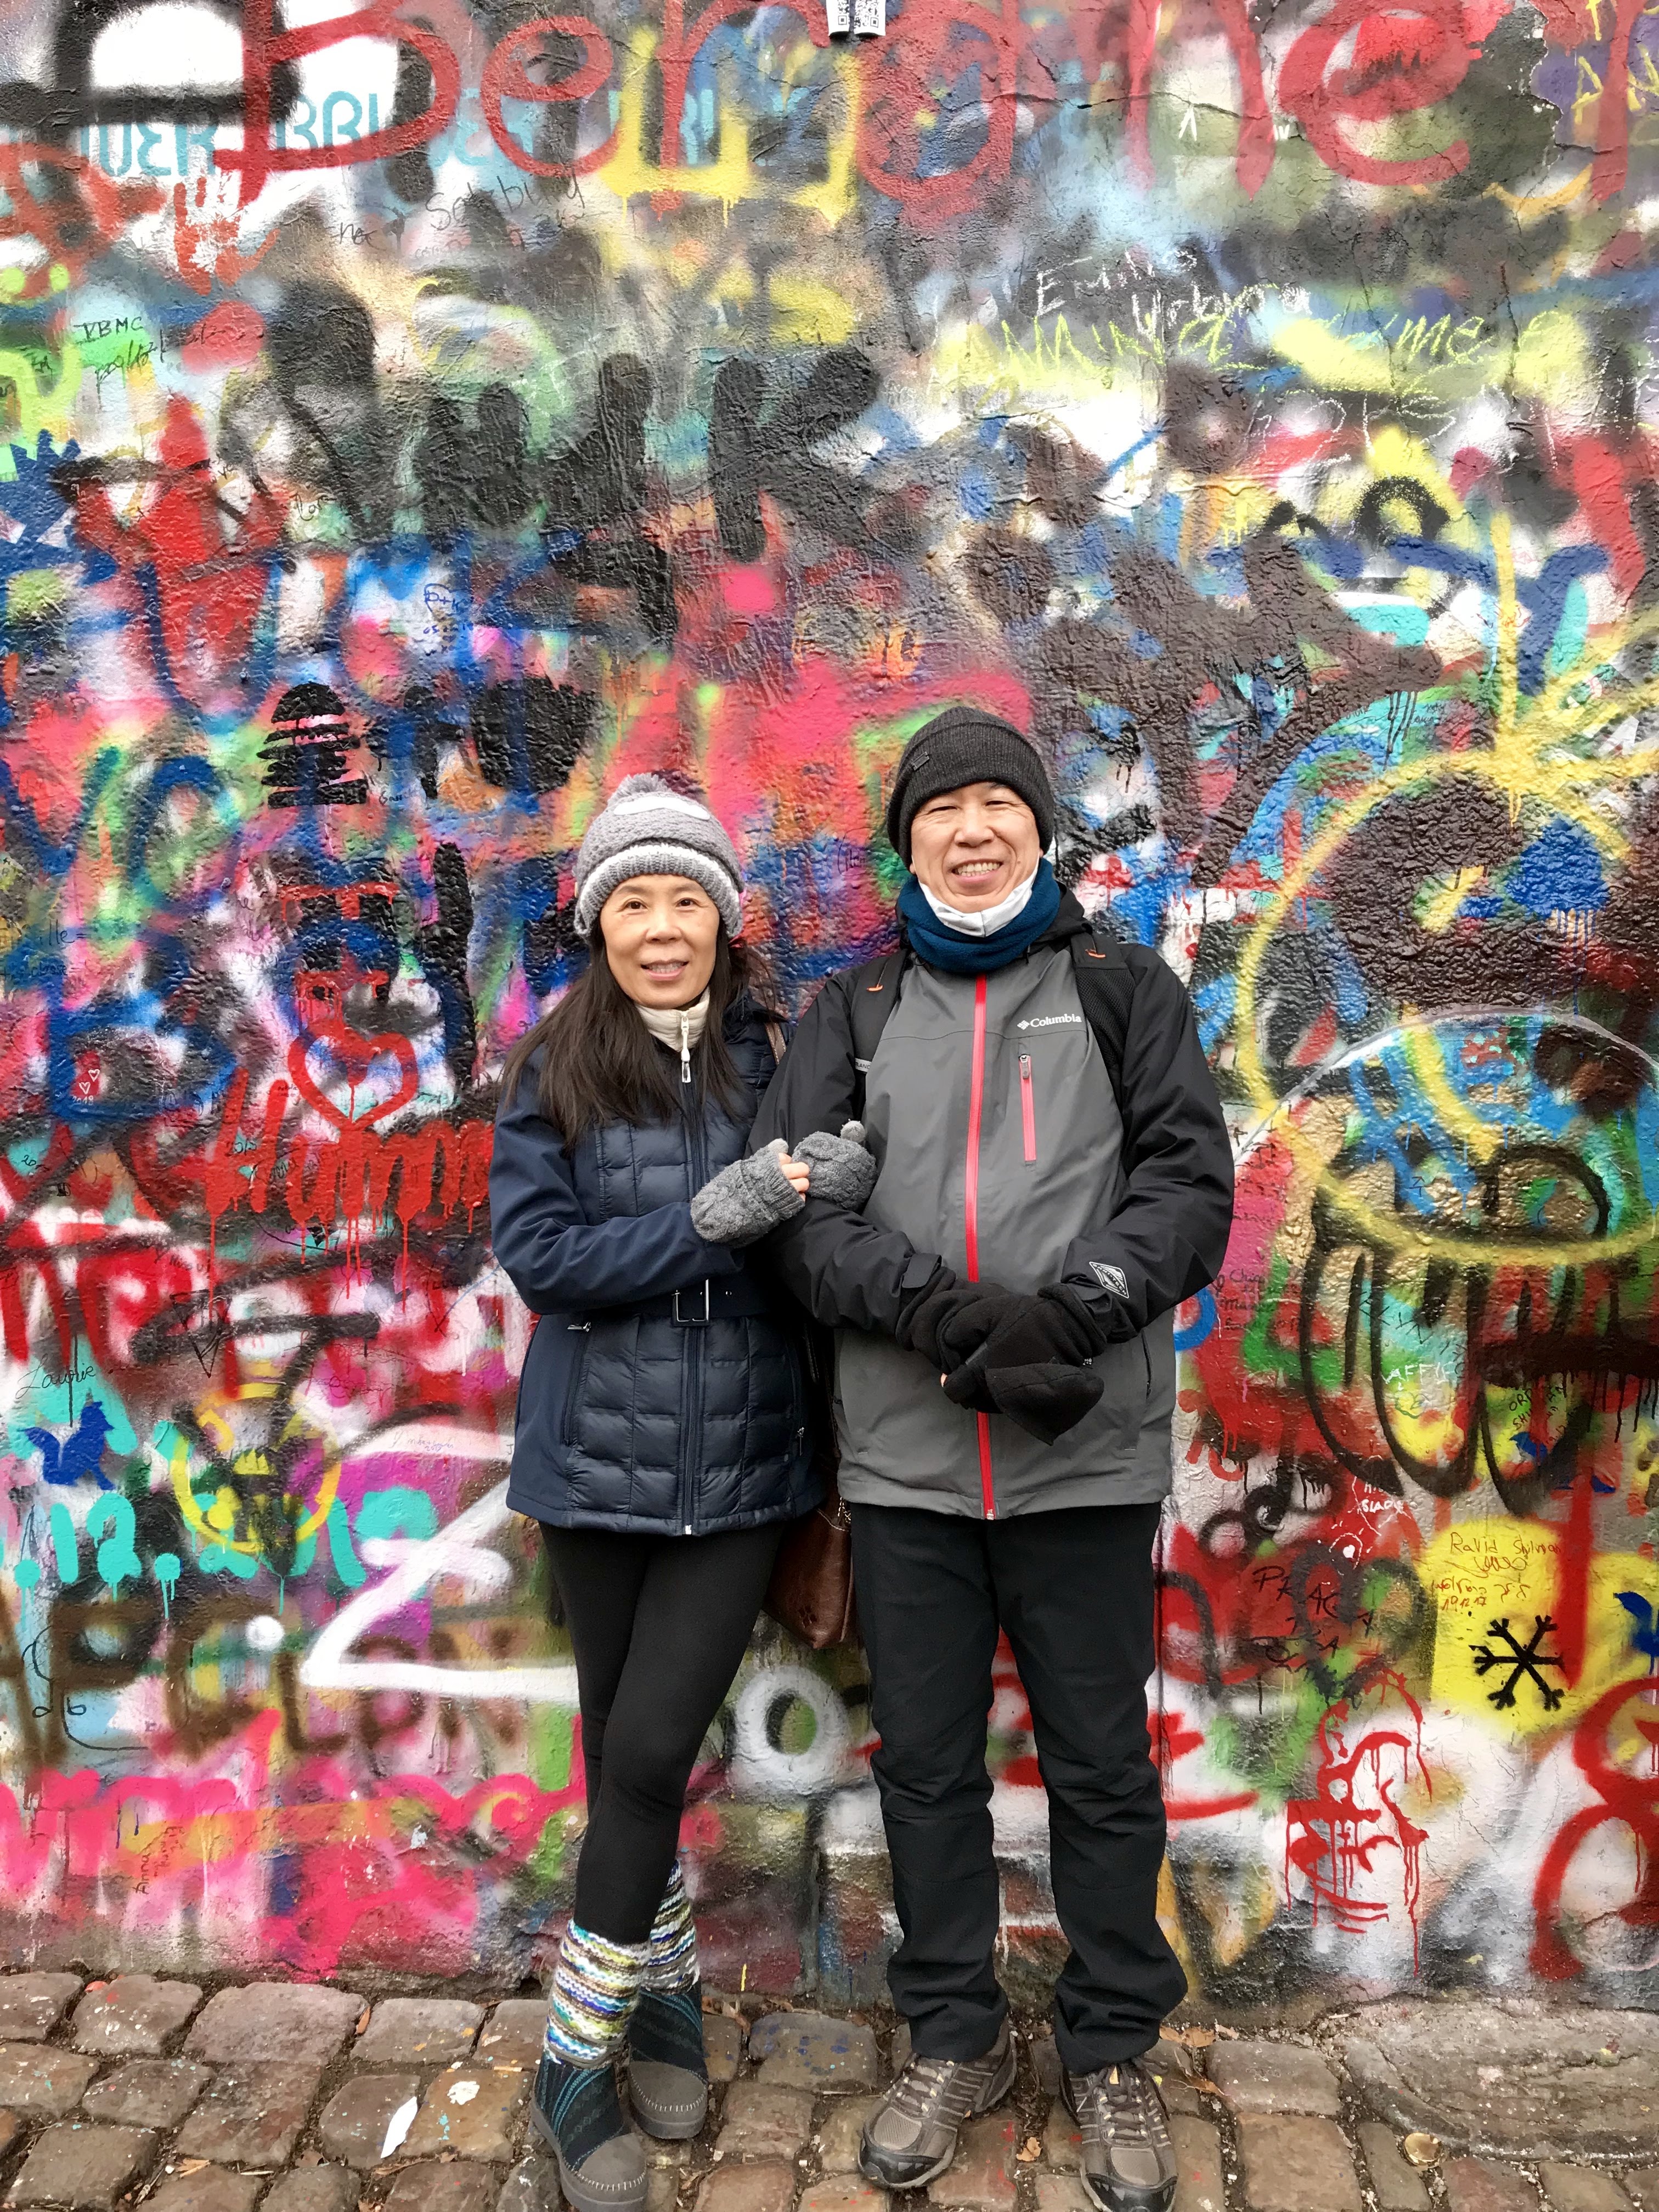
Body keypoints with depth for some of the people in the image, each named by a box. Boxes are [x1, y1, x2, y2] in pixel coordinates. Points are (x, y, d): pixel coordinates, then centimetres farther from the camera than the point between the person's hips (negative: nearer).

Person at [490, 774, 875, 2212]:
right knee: (622, 1755, 14)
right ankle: (668, 1994, 38)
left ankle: (577, 2062, 20)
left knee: (649, 1753, -3)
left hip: (739, 1463, -1)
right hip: (598, 1459, 1)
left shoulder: (779, 1056, -3)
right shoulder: (553, 1073, -2)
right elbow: (538, 1254, -12)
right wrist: (709, 1220, -21)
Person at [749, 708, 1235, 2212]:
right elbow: (797, 1209, -2)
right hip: (905, 1460, 2)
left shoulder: (1123, 990, 6)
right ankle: (956, 2042, 35)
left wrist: (1064, 1316, -18)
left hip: (1088, 1454, -1)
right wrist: (948, 1313, -17)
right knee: (927, 1766, 14)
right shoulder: (853, 1015, 9)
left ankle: (1113, 2049, 33)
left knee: (1102, 1767, 11)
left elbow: (1189, 1184, -3)